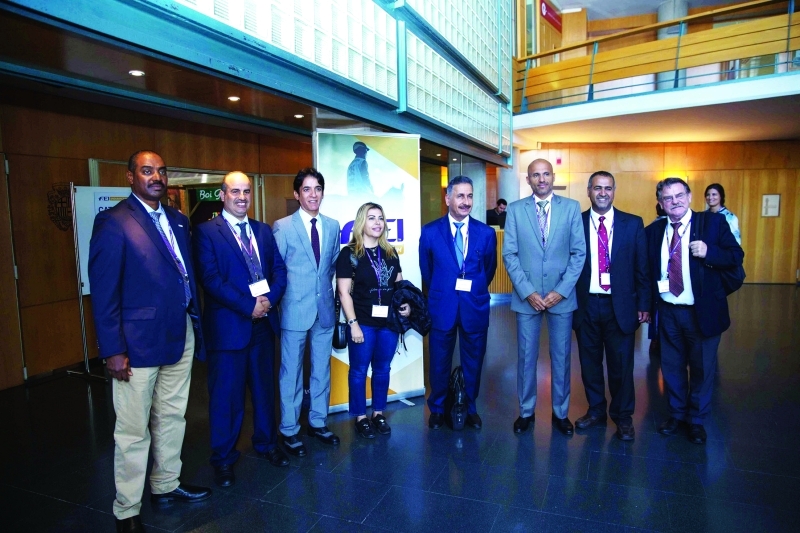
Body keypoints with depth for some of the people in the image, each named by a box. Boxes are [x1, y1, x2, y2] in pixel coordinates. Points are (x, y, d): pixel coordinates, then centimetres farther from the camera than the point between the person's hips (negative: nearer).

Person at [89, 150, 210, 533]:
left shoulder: (178, 220, 10)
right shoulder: (113, 221, -9)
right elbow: (103, 291, -11)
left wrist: (196, 326, 9)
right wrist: (112, 350, -14)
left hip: (181, 336, 6)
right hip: (138, 343, -6)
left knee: (172, 417, 18)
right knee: (133, 430, 6)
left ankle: (166, 484, 37)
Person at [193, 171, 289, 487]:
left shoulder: (263, 230, 11)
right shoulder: (206, 232, -6)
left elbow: (279, 269, 7)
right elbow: (210, 279, -15)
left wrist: (270, 299, -11)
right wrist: (248, 306, -17)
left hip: (263, 323, 5)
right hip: (227, 326, -5)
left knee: (264, 388, 17)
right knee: (226, 396, 6)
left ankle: (266, 443, 36)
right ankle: (223, 459, 24)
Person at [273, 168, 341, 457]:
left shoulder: (332, 226, 6)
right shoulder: (282, 226, -6)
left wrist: (324, 286, 9)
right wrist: (282, 296, -4)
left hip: (325, 308, 4)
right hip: (295, 310, -4)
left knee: (322, 369, 14)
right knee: (291, 372, 7)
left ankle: (318, 422, 31)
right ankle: (289, 430, 22)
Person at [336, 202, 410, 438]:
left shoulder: (390, 253, 9)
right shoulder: (349, 254, -6)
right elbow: (344, 292, -9)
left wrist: (406, 304, -2)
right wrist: (353, 323, -14)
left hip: (389, 322, 5)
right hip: (363, 323, -4)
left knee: (383, 369, 14)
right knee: (359, 370, 8)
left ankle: (378, 413, 30)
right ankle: (360, 417, 23)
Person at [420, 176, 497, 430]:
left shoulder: (486, 233, -2)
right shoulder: (430, 232, -5)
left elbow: (490, 268, 11)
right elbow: (426, 270, 7)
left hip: (475, 307, 1)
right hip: (442, 307, -1)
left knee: (473, 363, 14)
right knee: (439, 362, 11)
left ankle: (470, 409, 33)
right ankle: (437, 409, 31)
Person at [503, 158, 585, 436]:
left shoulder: (571, 207, 2)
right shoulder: (515, 209, 1)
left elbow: (579, 252, -1)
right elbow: (509, 255, -2)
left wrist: (561, 291, -9)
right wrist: (528, 292, -10)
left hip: (561, 296, 1)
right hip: (526, 296, 0)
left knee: (561, 356, 10)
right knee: (526, 356, 9)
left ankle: (561, 412, 28)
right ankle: (526, 411, 25)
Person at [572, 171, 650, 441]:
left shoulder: (633, 224, 1)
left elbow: (642, 268, 2)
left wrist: (644, 304, 0)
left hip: (620, 305, 0)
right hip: (585, 305, 1)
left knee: (621, 364, 8)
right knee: (590, 362, 12)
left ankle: (623, 417, 27)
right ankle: (596, 410, 31)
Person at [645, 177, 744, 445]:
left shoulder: (714, 222, -5)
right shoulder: (653, 231, 2)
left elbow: (736, 255, -7)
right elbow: (647, 269, 6)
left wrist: (708, 252, -25)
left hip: (702, 312, -2)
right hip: (667, 311, 3)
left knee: (702, 368, 12)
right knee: (671, 367, 16)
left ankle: (697, 419, 31)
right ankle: (676, 414, 36)